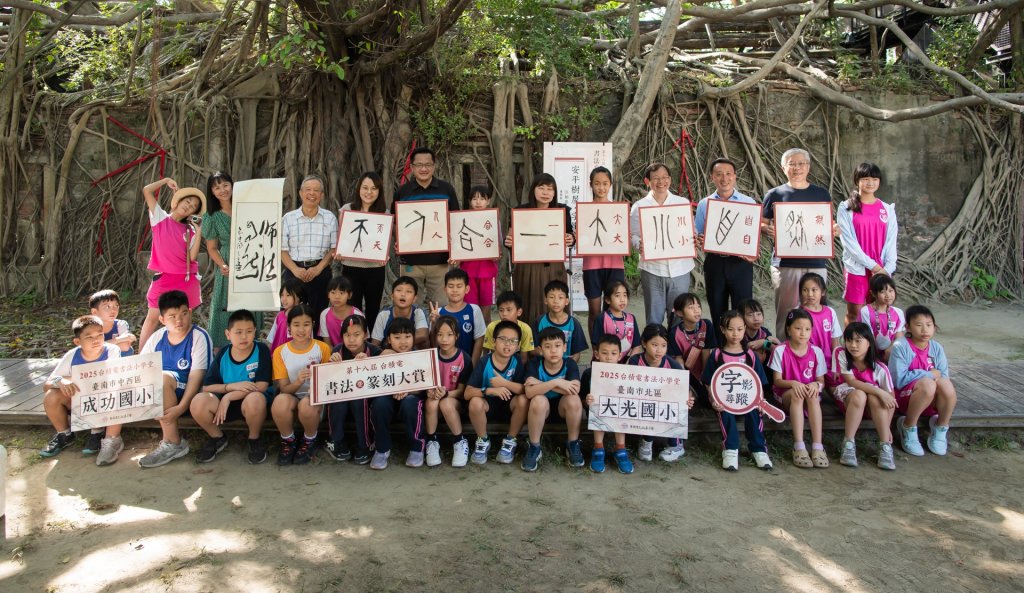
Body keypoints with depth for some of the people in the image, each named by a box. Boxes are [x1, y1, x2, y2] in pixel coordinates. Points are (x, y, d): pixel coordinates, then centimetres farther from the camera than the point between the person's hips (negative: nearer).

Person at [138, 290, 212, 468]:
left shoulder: (199, 337, -9)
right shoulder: (158, 336, 9)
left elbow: (196, 377, -17)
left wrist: (181, 407, -27)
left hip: (187, 392, -5)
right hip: (158, 391, 5)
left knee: (162, 379, -34)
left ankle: (173, 443, -23)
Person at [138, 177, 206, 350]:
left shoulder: (189, 231, 8)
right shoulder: (160, 218, 3)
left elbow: (192, 256, -5)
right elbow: (147, 190, -5)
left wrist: (199, 231, -7)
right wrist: (166, 180, 4)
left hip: (187, 280, 2)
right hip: (163, 278, -2)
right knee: (152, 317, 2)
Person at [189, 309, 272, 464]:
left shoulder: (261, 350, -10)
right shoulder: (223, 354, 1)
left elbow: (262, 386, -18)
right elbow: (207, 387, -1)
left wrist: (228, 396, -22)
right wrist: (232, 386, -19)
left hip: (253, 400, -3)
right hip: (226, 402, 4)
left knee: (255, 398, -40)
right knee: (198, 402, -25)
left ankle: (254, 440, -7)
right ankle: (218, 438, 7)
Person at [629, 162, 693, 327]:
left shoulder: (683, 203, 7)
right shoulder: (639, 206, 3)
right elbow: (633, 236, 2)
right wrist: (643, 245, -19)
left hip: (680, 268, 1)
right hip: (652, 269, -1)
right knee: (654, 319, 6)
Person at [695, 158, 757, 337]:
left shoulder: (749, 203, 4)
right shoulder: (704, 204, 8)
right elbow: (698, 236, 10)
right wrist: (699, 240, -14)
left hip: (740, 263, -2)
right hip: (714, 263, 2)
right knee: (717, 312, 10)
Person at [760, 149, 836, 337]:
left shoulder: (822, 194, 13)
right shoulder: (775, 194, 6)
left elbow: (830, 224, 18)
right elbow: (761, 224, 7)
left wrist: (834, 230, -4)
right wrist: (767, 230, -15)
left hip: (816, 263, 2)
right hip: (785, 264, -2)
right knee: (785, 314, 1)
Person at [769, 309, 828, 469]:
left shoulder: (816, 352, 1)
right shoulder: (780, 351, -5)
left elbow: (821, 381, 4)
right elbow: (777, 381, -5)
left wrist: (815, 384, -21)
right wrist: (793, 383, -25)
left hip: (810, 394, 2)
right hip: (785, 395, -1)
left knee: (813, 394, -33)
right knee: (796, 393, -35)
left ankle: (817, 447, -40)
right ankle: (799, 447, -41)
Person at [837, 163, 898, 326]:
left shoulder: (887, 209, 7)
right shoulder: (846, 208, -3)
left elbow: (891, 241, 4)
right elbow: (848, 241, -9)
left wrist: (887, 269, -8)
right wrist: (872, 265, -13)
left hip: (882, 270, 3)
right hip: (856, 268, -3)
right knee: (853, 313, 3)